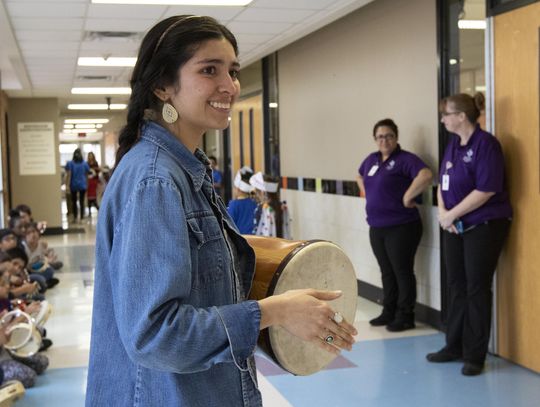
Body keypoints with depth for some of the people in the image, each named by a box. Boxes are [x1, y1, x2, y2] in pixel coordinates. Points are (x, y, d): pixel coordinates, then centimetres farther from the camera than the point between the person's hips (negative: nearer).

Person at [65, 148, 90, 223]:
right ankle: (82, 217, 4)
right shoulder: (85, 163, -1)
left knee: (74, 201, 8)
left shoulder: (70, 164, -7)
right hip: (82, 185, 1)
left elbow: (69, 175, -11)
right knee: (82, 201, 6)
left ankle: (75, 217, 7)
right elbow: (87, 173, 6)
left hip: (73, 185, -1)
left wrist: (67, 185, -9)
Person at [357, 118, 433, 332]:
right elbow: (360, 177, 31)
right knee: (386, 272, 16)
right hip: (376, 227, 7)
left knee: (402, 271, 1)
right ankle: (389, 313, 27)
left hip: (401, 227, -7)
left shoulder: (405, 159, -12)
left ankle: (405, 316, 11)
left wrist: (407, 197, -22)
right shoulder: (371, 159, 11)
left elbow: (426, 175, -29)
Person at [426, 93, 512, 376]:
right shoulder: (453, 144, 9)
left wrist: (451, 214, -15)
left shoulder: (485, 144, -15)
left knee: (477, 289, 0)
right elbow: (442, 182, 13)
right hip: (454, 227, 7)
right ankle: (455, 346, 26)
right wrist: (442, 212, -5)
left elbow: (485, 190, -21)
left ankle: (474, 356, 11)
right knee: (456, 286, 13)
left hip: (484, 226, -7)